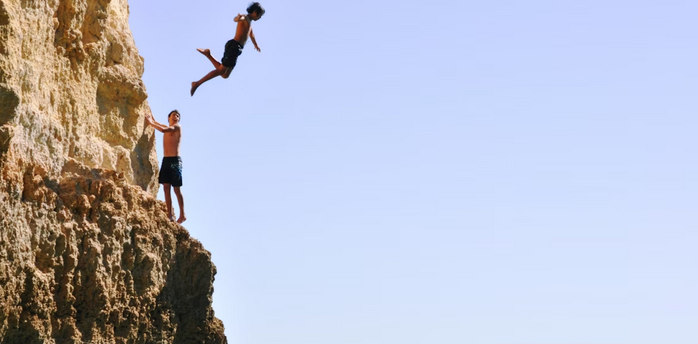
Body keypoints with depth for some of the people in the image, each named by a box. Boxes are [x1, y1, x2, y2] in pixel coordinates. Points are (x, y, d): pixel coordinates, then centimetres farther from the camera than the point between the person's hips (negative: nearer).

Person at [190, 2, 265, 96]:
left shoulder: (249, 21, 25)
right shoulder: (244, 18, -6)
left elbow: (251, 33, 45)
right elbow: (236, 19, -32)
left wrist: (256, 45, 63)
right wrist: (238, 18, -59)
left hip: (235, 48, 10)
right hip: (234, 47, -10)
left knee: (225, 75, 3)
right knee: (221, 71, -10)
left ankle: (208, 54, 6)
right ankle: (197, 84, -6)